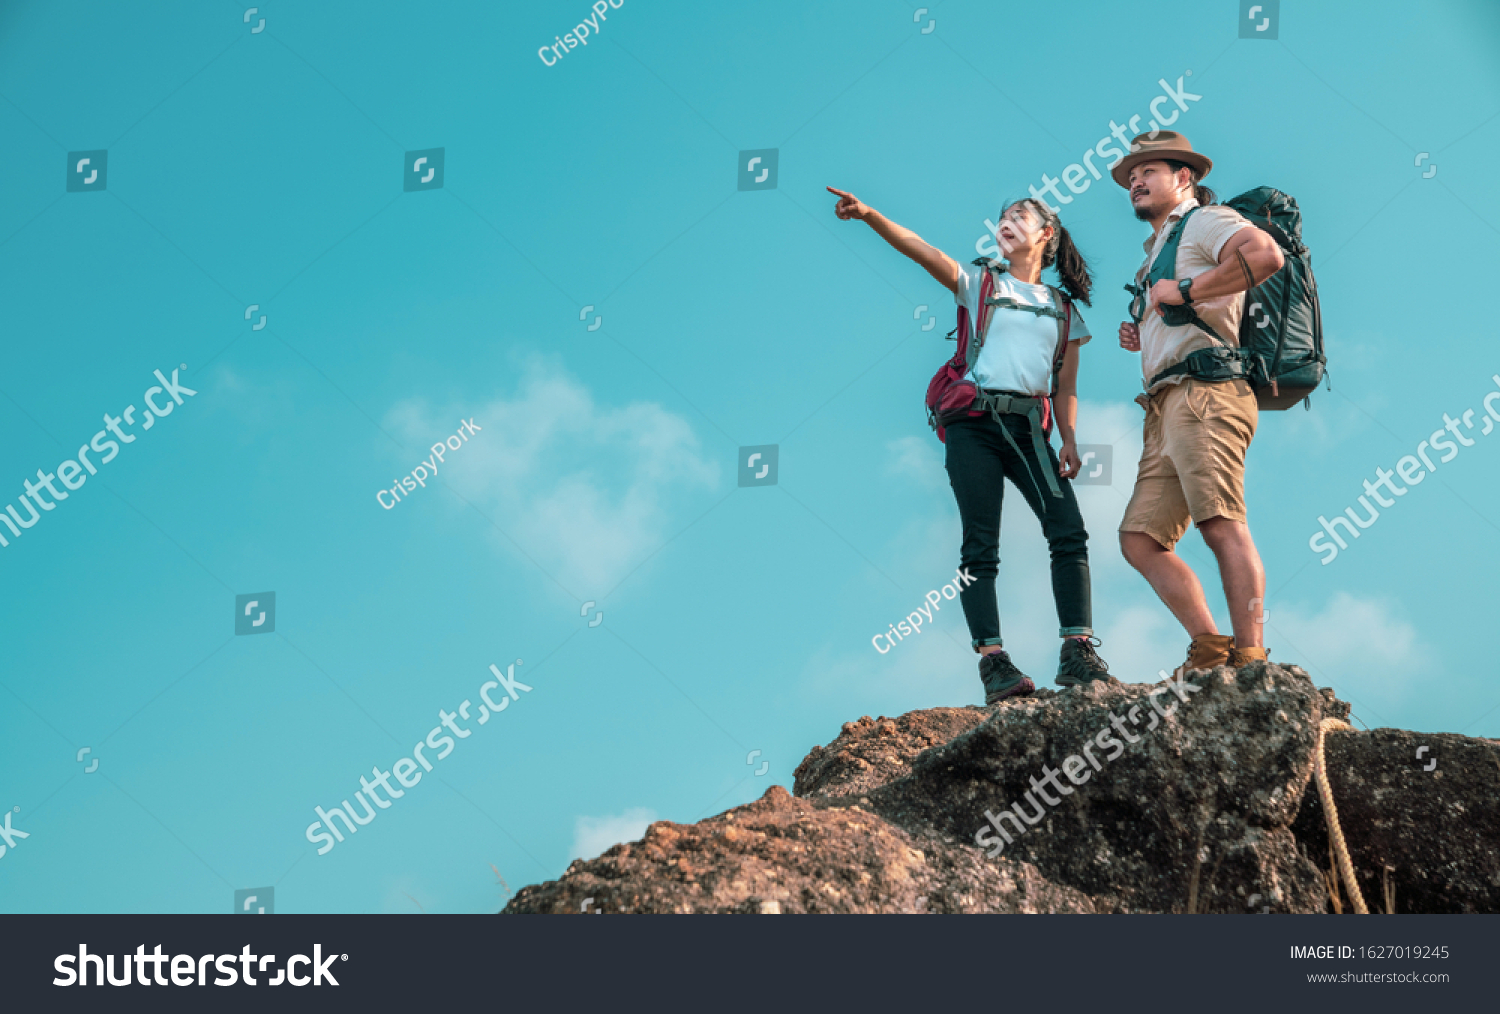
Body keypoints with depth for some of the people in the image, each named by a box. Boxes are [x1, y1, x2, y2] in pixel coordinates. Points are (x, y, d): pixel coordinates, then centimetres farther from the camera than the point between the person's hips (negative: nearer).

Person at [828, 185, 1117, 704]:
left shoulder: (1064, 309, 18)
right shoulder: (982, 283, 10)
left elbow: (1066, 386, 16)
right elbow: (921, 250, -6)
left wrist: (1069, 440, 2)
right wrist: (869, 215, -22)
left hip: (1029, 429, 2)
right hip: (976, 423, -2)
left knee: (1070, 532, -12)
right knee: (980, 545, -8)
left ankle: (1078, 654, -10)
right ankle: (993, 661, -10)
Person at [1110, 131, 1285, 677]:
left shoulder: (1206, 221, 3)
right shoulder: (1158, 250, 31)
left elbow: (1266, 254, -19)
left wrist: (1186, 290, -12)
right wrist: (1141, 336, 19)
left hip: (1203, 392, -10)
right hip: (1165, 408, 10)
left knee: (1221, 524, -19)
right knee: (1138, 538, 1)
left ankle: (1250, 660, -22)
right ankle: (1210, 648, 0)